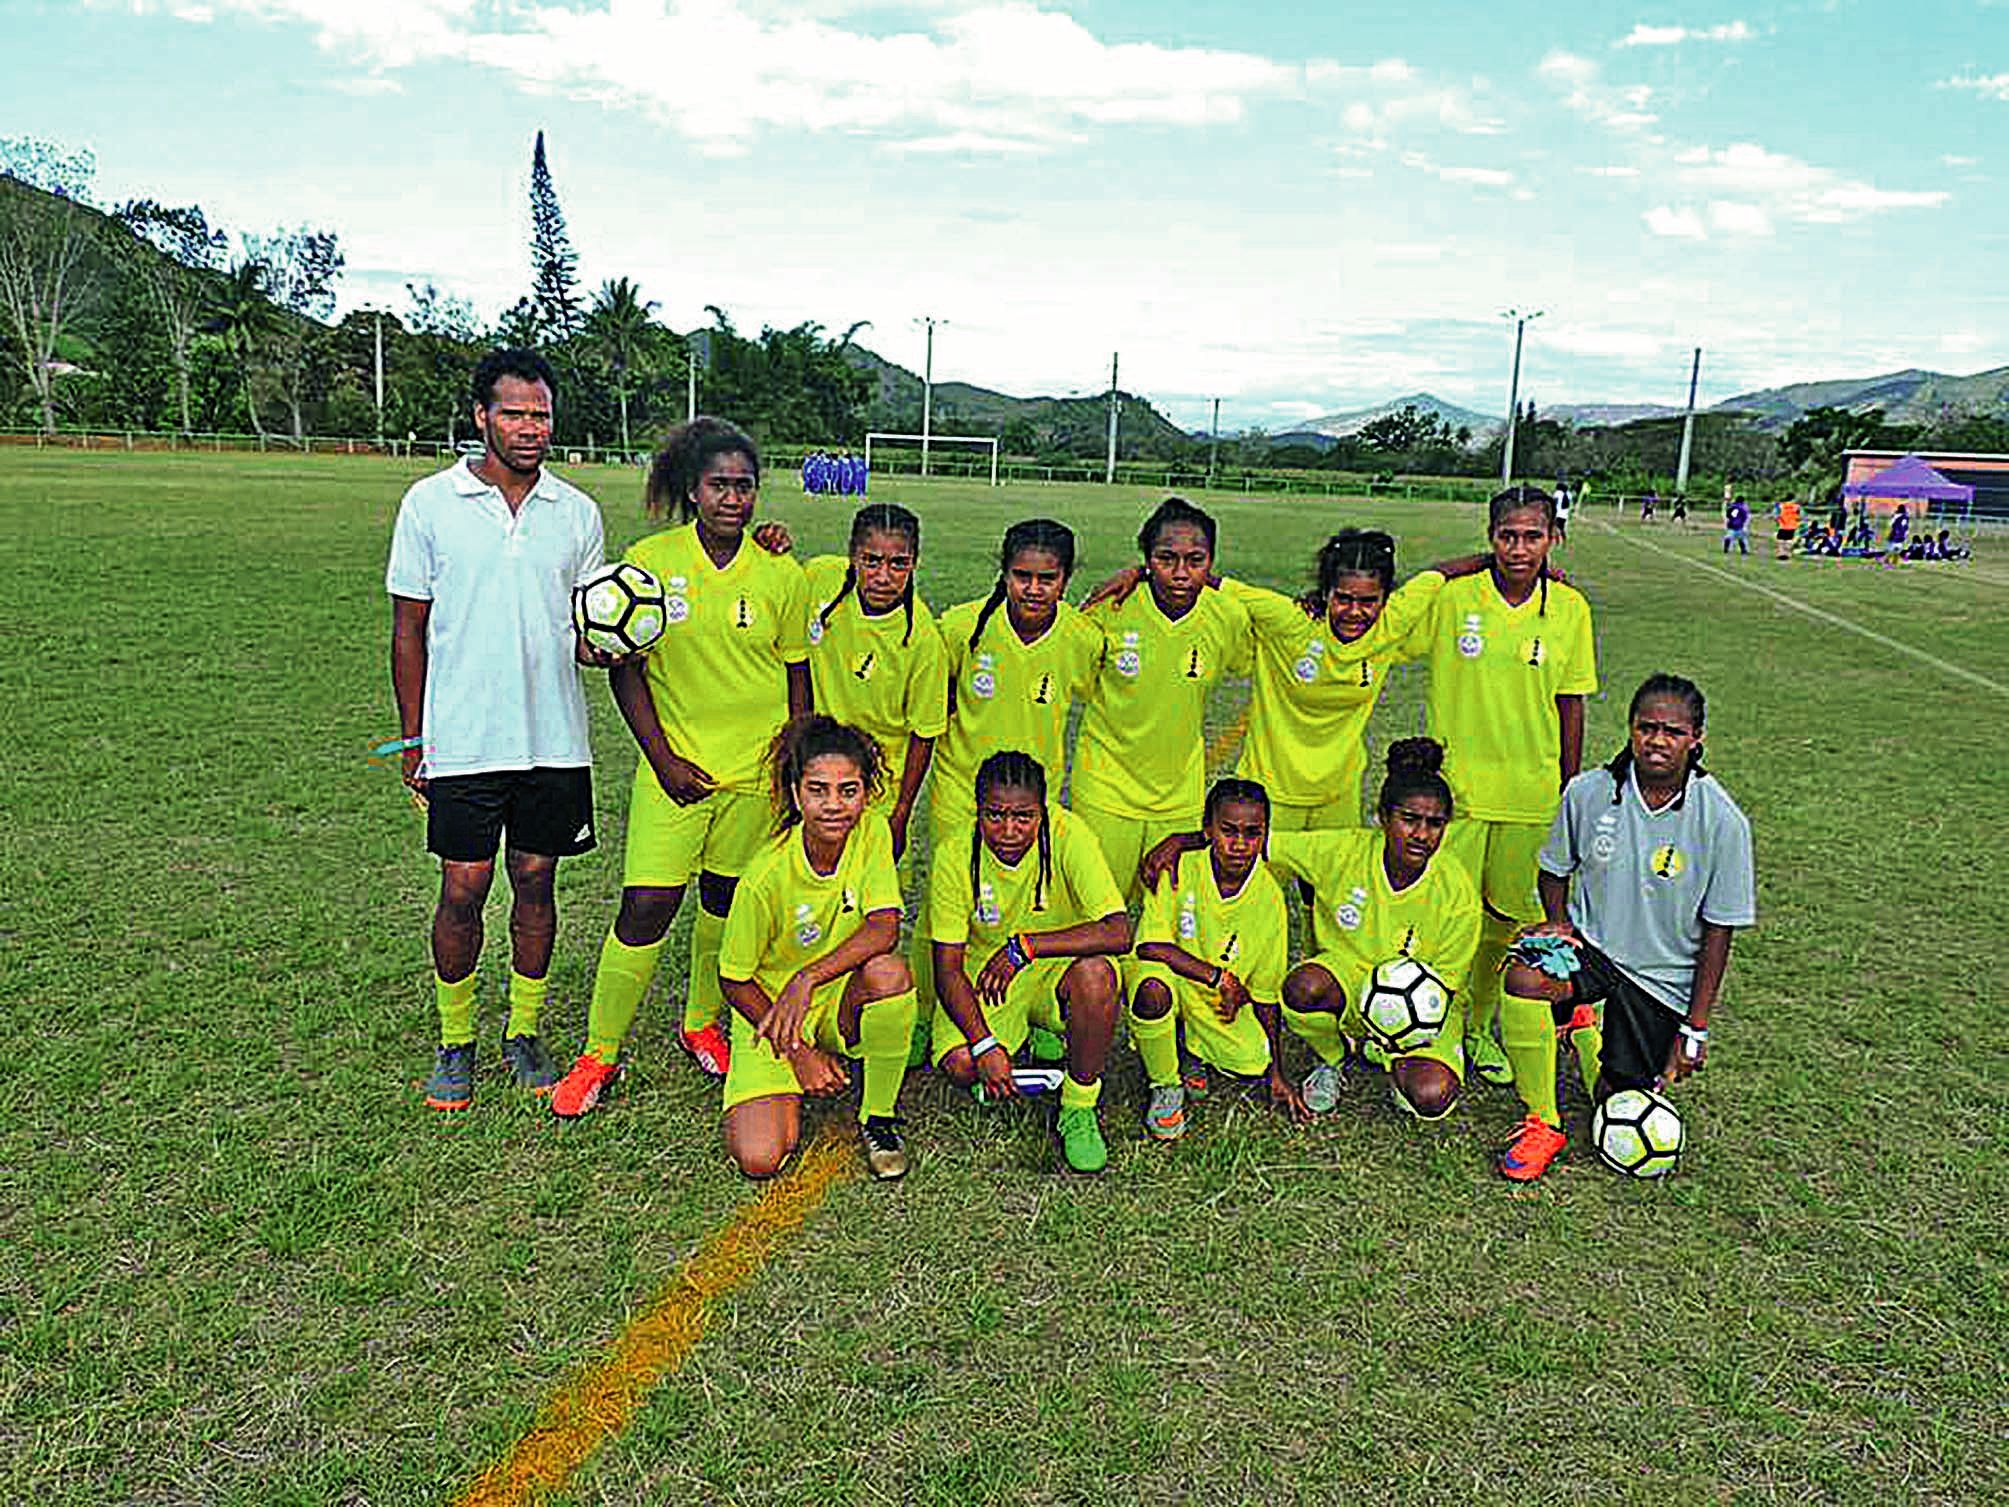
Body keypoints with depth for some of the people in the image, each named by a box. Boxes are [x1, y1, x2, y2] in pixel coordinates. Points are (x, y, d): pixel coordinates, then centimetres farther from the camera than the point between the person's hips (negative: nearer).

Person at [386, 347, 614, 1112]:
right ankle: (454, 1042, 21)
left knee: (536, 881, 10)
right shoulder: (431, 503, 0)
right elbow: (409, 630, 3)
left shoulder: (577, 512, 6)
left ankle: (524, 1032, 25)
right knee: (463, 889, 2)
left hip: (555, 737, 2)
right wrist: (413, 737, 1)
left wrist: (603, 646, -13)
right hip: (462, 739, -2)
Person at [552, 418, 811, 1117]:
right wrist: (663, 758, -7)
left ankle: (702, 1022, 34)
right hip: (674, 765, -1)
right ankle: (600, 1053, 10)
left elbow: (798, 678, 7)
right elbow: (626, 669, -1)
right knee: (646, 906, -6)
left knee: (726, 901, 13)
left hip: (756, 769, 2)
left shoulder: (781, 575, -1)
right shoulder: (650, 560, -5)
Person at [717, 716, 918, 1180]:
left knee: (889, 970, -33)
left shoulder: (872, 831, -14)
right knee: (759, 1158, -19)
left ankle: (879, 1117, -9)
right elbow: (734, 981, -11)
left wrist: (808, 978, -37)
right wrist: (798, 1053, -15)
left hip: (844, 1003, 2)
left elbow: (885, 927, -25)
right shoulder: (765, 878, -23)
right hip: (767, 1010, -1)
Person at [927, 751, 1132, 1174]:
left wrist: (1026, 945, -37)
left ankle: (1079, 1110, -10)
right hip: (985, 977, 1)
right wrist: (984, 1043, -27)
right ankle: (1017, 1044, 13)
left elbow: (1118, 933, -31)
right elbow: (948, 968, -14)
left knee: (1096, 972, -34)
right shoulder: (955, 856, -18)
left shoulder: (1067, 834, -23)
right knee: (960, 1065, -25)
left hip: (1059, 969, -1)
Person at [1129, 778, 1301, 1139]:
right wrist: (1220, 977, -27)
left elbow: (1266, 992, -2)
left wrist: (1276, 1072, -1)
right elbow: (1149, 946, -25)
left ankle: (1195, 1053, 15)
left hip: (1223, 1002, 3)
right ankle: (1165, 1085, -10)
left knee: (1254, 1061, -19)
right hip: (1171, 977, -3)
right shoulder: (1180, 871, -18)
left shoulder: (1269, 896, -9)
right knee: (1153, 988, -36)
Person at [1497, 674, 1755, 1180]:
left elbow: (1718, 930, -6)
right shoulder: (1589, 791, -8)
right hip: (1590, 947, 1)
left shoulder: (1722, 820, -13)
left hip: (1665, 977, -1)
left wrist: (1695, 1028, -7)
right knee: (1523, 978, -33)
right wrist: (1558, 921, -9)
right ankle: (1543, 1123, -10)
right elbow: (1555, 868, 10)